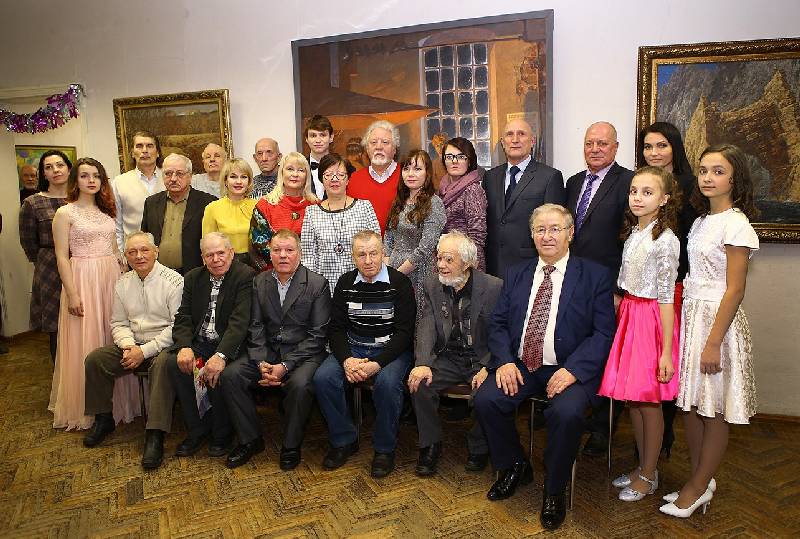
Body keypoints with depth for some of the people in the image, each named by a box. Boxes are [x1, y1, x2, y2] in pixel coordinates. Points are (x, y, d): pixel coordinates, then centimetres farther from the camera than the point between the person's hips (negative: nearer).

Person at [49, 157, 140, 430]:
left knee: (112, 340, 9)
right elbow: (62, 257, -7)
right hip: (82, 280, -5)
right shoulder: (65, 213, -3)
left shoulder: (106, 211, 12)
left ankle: (115, 402, 21)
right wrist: (72, 294, -13)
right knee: (85, 344, 1)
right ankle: (84, 408, 15)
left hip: (111, 278, 5)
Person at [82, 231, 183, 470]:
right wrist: (128, 345, -10)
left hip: (164, 345, -6)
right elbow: (118, 323, 12)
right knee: (95, 359, -10)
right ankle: (103, 420, 10)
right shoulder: (122, 284, 8)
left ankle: (155, 436, -31)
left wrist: (145, 351, -20)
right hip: (133, 345, 7)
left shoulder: (173, 281, -12)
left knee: (163, 364, -36)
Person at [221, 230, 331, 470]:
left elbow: (317, 334, -10)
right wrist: (261, 363, -13)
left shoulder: (317, 284, -6)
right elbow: (255, 327, 4)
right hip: (267, 351, 4)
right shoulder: (259, 282, 7)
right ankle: (250, 440, 2)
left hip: (303, 352, -4)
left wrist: (286, 365, -18)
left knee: (300, 384, -33)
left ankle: (291, 446, -6)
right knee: (229, 375, -16)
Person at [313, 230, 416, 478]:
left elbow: (404, 332, -11)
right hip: (352, 349, 4)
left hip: (390, 350, -4)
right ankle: (344, 440, 1)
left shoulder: (399, 283, -7)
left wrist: (376, 364, -23)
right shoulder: (345, 283, 5)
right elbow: (336, 328, 4)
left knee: (388, 382, -33)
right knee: (322, 378, -21)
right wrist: (347, 360, -15)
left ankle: (384, 449, -9)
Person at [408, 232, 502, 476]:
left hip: (480, 360, -2)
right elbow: (426, 328, -7)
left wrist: (487, 368, -23)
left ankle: (478, 447, 2)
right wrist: (423, 363, -23)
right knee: (419, 384, -23)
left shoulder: (494, 287, -8)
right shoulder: (432, 286, 3)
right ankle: (430, 446, 0)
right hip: (447, 358, 3)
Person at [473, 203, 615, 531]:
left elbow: (603, 332, -6)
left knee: (566, 413, -31)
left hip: (569, 369, -3)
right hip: (520, 365, 4)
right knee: (485, 399, -20)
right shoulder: (516, 275, 13)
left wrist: (572, 370, -19)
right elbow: (498, 323, 9)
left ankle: (554, 490, -1)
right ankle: (514, 467, 10)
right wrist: (505, 360, -10)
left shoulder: (595, 276, 2)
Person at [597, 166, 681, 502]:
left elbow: (666, 298, -16)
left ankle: (649, 476, 21)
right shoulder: (633, 233, 9)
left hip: (651, 320, -7)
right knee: (632, 398, 13)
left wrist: (666, 352, -16)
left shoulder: (666, 240, -14)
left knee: (648, 400, 4)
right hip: (628, 315, 7)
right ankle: (643, 466, 30)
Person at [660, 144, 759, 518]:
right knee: (690, 404, 13)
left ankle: (698, 487, 19)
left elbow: (734, 290, -16)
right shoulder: (701, 221, 12)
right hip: (691, 315, 8)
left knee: (713, 410, 5)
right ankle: (700, 481, 27)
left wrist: (713, 343, -18)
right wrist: (687, 319, 8)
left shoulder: (736, 224, -12)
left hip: (717, 319, -8)